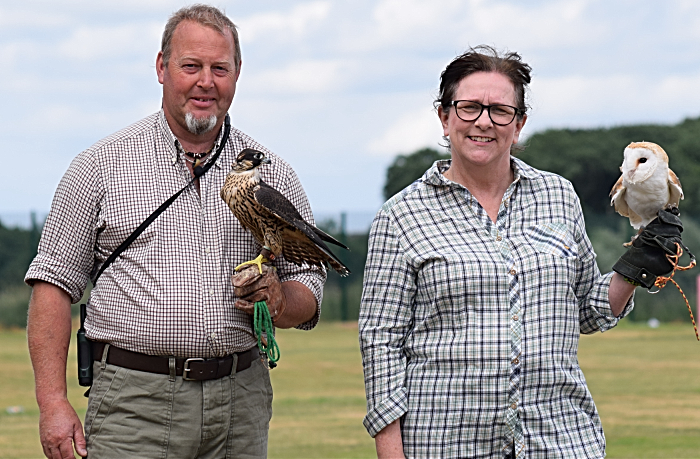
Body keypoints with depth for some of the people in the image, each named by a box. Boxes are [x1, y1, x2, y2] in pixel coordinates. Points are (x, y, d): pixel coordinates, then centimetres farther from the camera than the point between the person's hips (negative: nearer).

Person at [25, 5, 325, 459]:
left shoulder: (271, 174, 11)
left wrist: (278, 298, -9)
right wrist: (53, 402, -7)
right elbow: (55, 281, 2)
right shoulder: (103, 165, 3)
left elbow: (309, 288, 16)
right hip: (135, 400, -3)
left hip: (241, 401, 3)